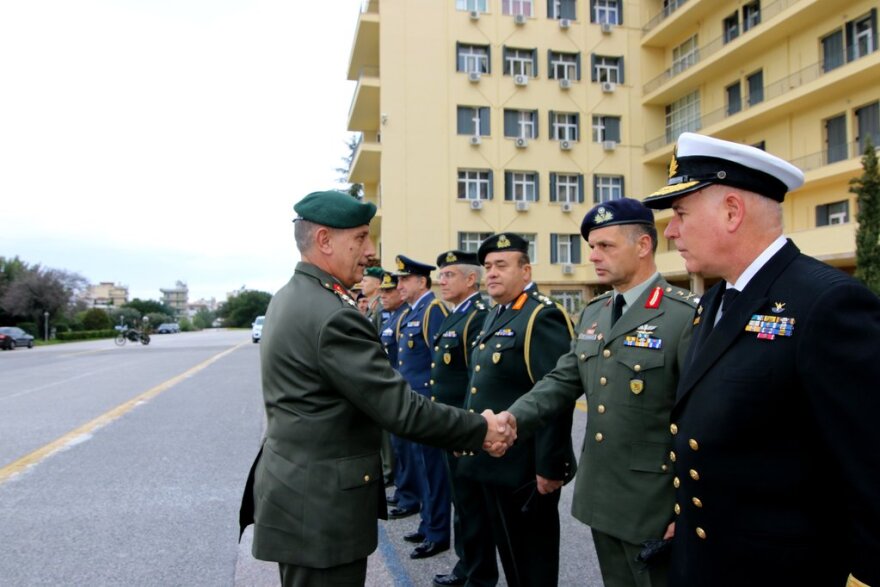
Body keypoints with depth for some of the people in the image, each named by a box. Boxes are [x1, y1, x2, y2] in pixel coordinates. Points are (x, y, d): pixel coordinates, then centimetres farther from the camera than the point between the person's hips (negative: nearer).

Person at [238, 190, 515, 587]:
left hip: (296, 490, 10)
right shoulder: (332, 316, -24)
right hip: (322, 505, -10)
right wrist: (480, 430, -15)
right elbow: (398, 407, -24)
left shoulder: (290, 298, 7)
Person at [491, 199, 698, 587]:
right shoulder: (592, 313, 8)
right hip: (600, 497, 7)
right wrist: (512, 419, -11)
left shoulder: (686, 317, -15)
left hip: (653, 507, -7)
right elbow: (562, 381, 6)